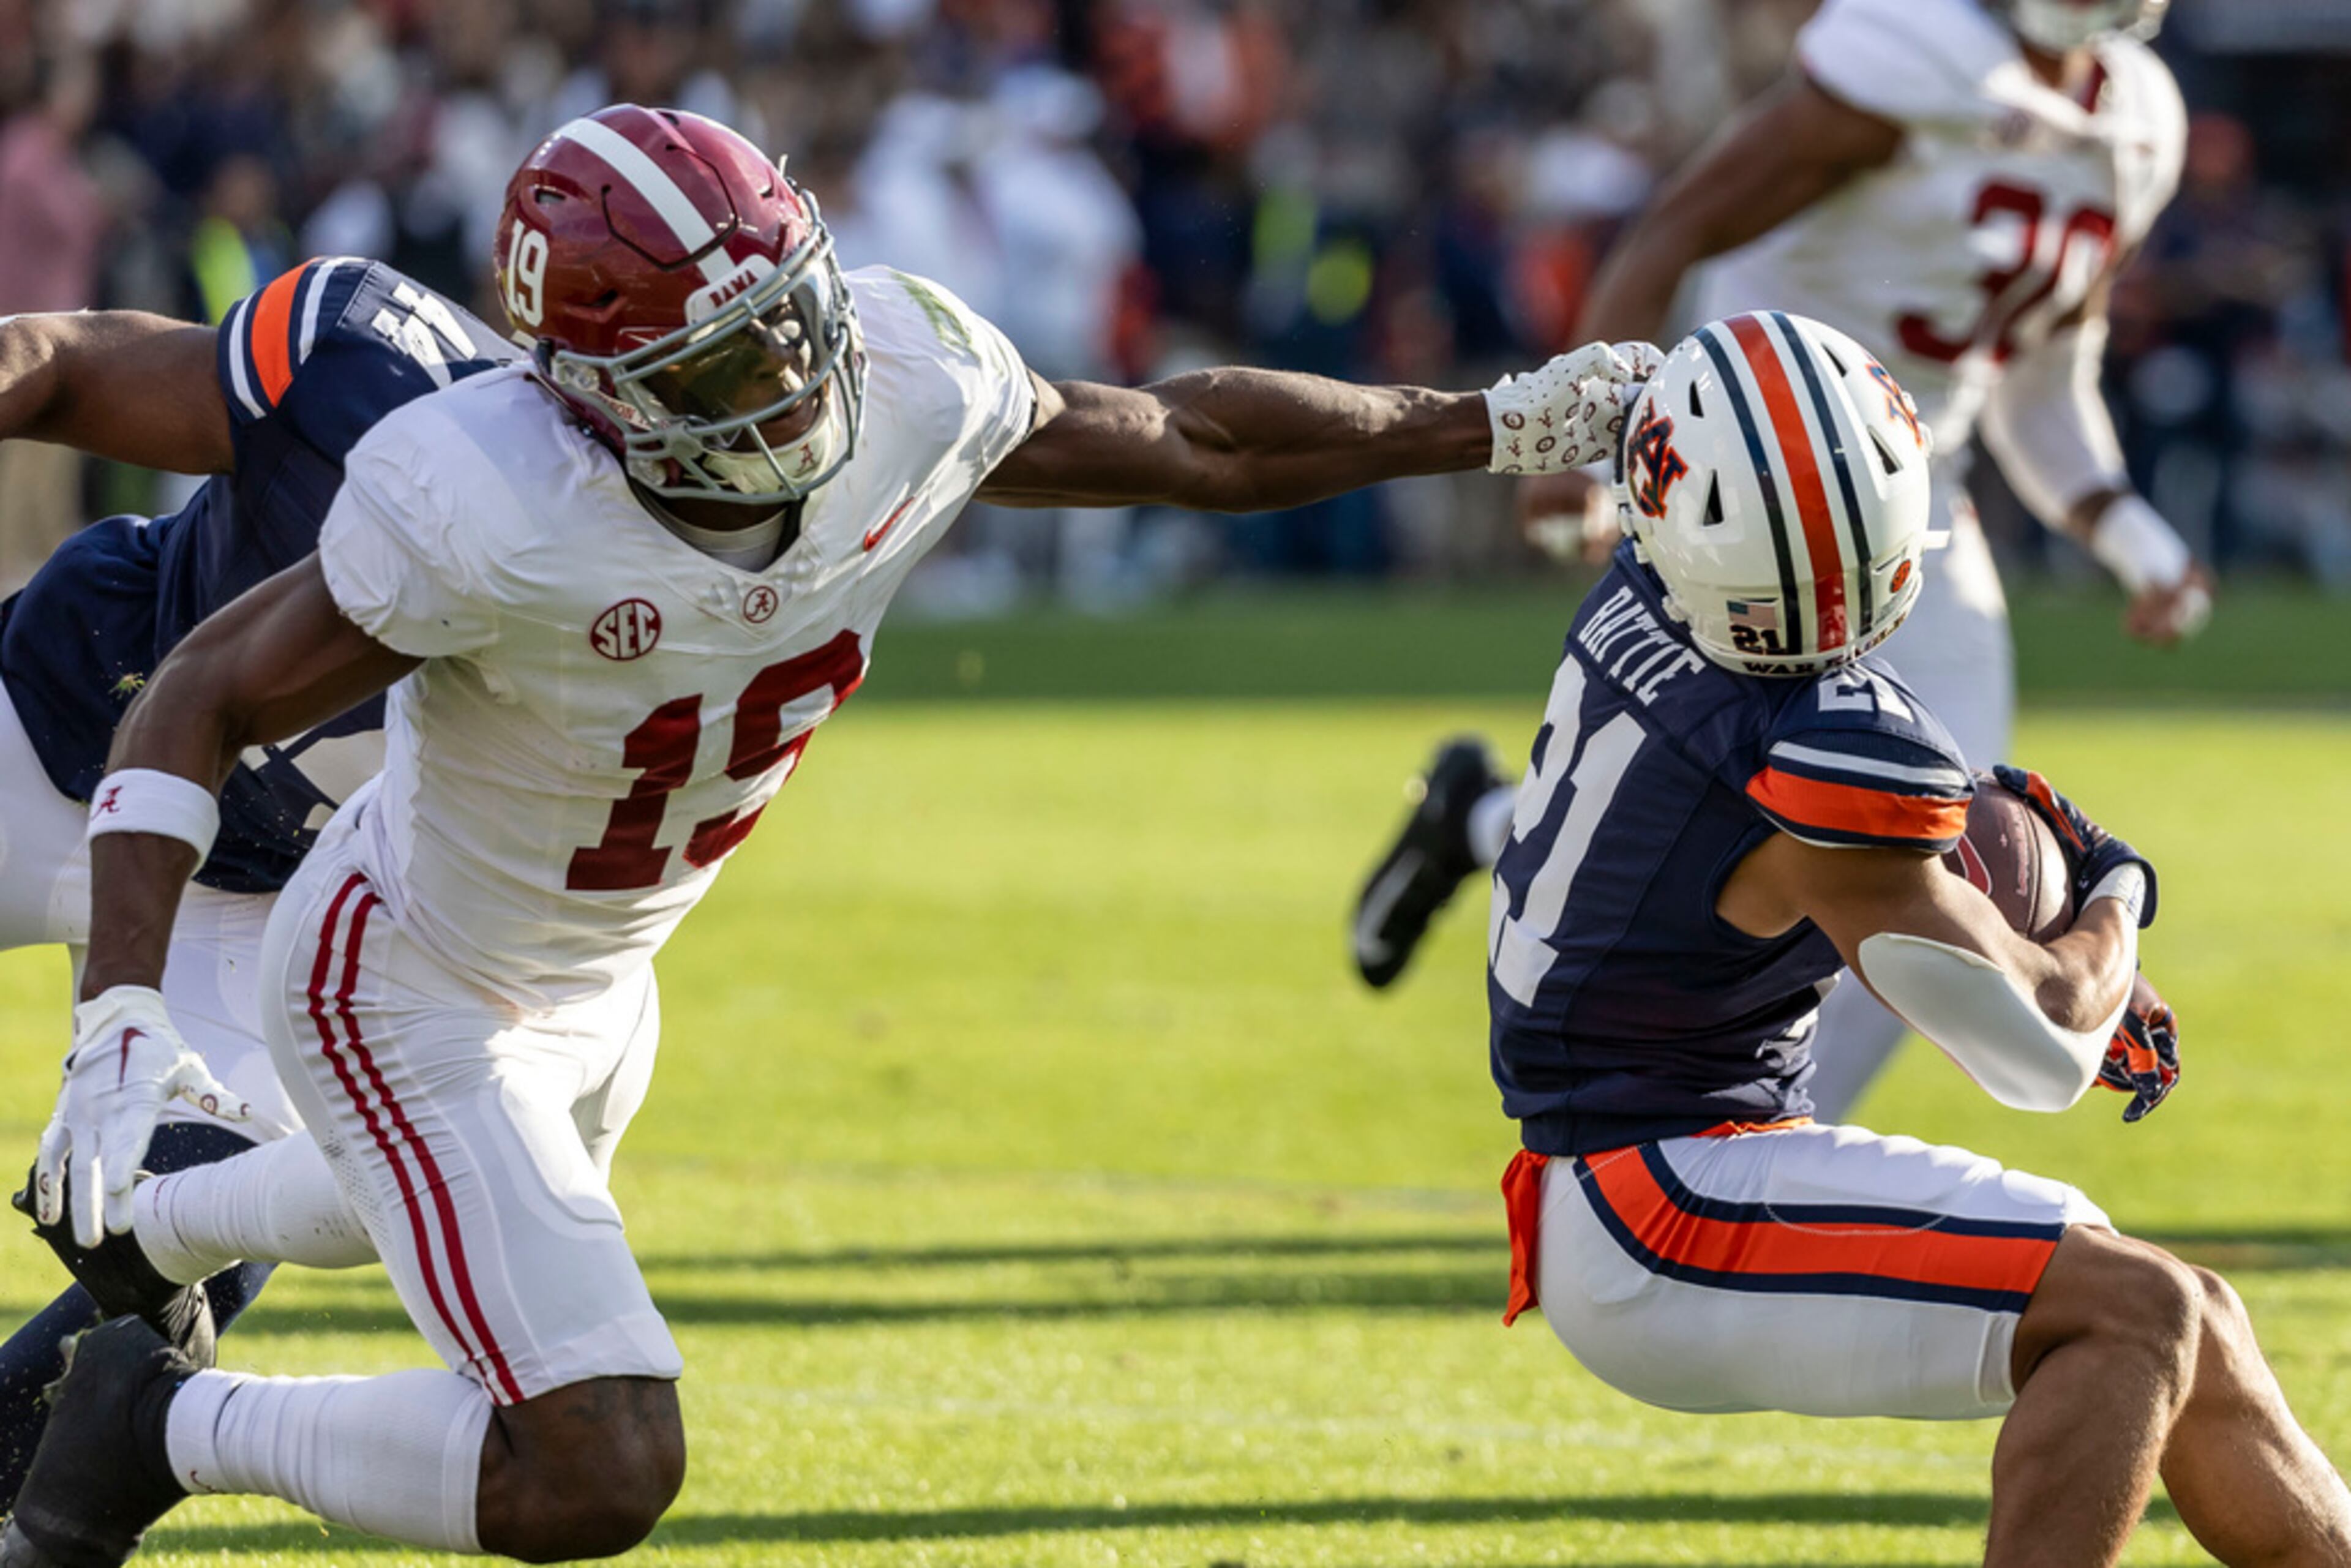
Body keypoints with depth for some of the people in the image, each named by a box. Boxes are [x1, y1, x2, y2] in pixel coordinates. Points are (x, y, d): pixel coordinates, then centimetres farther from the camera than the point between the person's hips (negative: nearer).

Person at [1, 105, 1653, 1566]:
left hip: (591, 977, 8)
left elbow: (1189, 439, -4)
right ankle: (167, 1423, 4)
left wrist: (1498, 425, 0)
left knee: (494, 1204, 39)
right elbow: (204, 701, -27)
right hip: (408, 996, -8)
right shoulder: (494, 522, -38)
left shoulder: (906, 388, -22)